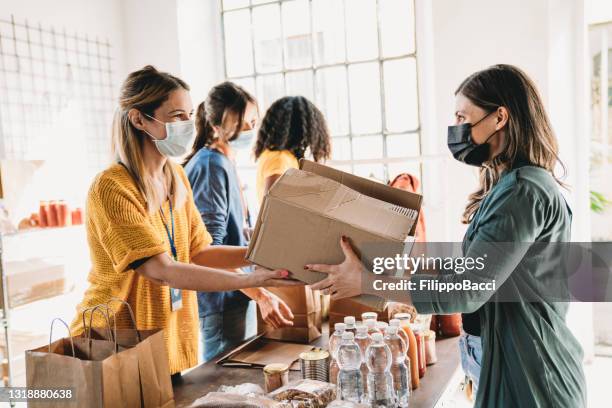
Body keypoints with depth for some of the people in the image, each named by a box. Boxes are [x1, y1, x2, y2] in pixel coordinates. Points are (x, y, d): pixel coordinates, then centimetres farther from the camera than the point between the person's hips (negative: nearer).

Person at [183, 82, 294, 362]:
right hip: (222, 301, -10)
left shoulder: (224, 162, 12)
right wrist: (260, 294, -27)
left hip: (236, 297, 10)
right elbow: (209, 249, -23)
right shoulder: (211, 166, -18)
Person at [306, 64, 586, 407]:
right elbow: (475, 273, 10)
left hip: (531, 379, -9)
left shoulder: (524, 192, -22)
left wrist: (365, 281, -19)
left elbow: (463, 293, -25)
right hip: (510, 361, 9)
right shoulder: (510, 186, 10)